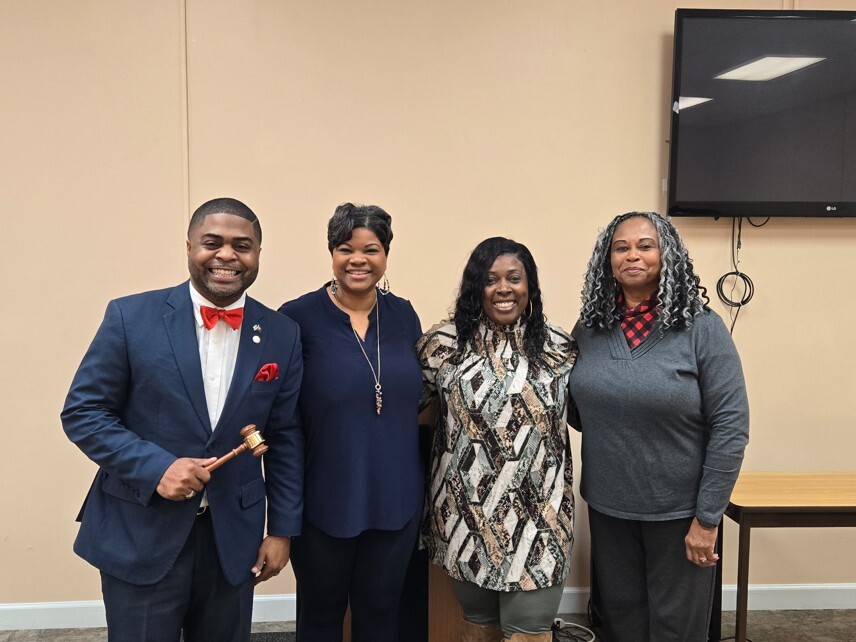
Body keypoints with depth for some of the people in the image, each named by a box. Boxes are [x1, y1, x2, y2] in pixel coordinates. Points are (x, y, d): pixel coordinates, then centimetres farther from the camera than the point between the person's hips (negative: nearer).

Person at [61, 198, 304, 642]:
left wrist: (282, 528, 3)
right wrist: (155, 467, -18)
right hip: (139, 536, -2)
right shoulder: (131, 317, -8)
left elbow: (285, 438, 3)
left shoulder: (282, 335, -1)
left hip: (234, 538, 3)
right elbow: (82, 412, -5)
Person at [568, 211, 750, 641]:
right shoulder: (590, 327, -1)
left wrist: (707, 517, -13)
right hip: (607, 507, 3)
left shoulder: (701, 328, -13)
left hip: (678, 510, -3)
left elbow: (731, 426, -13)